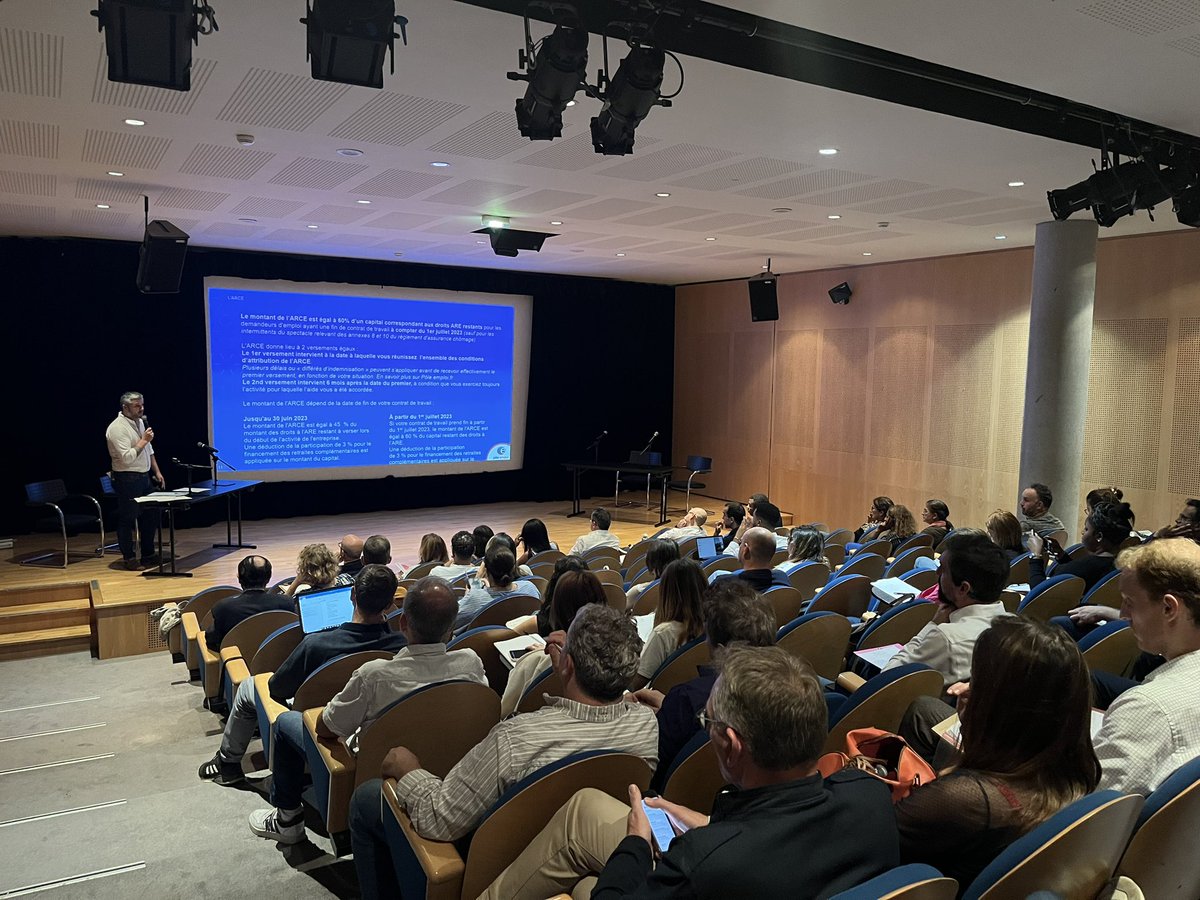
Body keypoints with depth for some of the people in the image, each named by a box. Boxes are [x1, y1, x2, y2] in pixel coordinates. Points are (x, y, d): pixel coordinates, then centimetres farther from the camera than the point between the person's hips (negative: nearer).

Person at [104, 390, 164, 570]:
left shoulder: (139, 422, 11)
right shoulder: (117, 428, -17)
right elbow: (126, 458, -24)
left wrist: (157, 471, 16)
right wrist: (143, 440, -19)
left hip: (144, 477, 9)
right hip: (127, 479, -9)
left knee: (151, 515, 13)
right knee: (127, 520, 0)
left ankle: (148, 555, 24)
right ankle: (130, 559, 9)